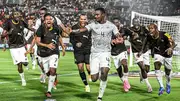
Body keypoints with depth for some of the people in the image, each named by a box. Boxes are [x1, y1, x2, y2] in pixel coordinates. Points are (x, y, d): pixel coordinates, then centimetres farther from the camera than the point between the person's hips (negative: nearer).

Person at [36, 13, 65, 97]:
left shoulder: (56, 28, -5)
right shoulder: (41, 29, -13)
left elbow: (59, 37, 15)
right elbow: (37, 42, -17)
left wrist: (63, 47, 22)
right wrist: (47, 45, -33)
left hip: (54, 53, 0)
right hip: (44, 53, 0)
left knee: (52, 71, -16)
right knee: (48, 72, 8)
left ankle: (49, 91, -9)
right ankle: (54, 78, 46)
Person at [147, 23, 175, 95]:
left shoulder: (164, 35, -28)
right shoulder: (150, 38, -16)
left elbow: (173, 43, -29)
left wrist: (170, 48, -48)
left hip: (167, 55, -1)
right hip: (158, 54, 1)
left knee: (167, 72, 13)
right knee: (157, 67, -27)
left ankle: (168, 84, 46)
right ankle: (161, 86, -28)